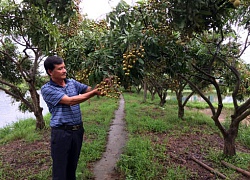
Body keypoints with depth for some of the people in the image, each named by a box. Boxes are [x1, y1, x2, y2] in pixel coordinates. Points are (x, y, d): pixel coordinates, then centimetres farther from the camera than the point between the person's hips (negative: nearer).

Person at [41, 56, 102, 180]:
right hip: (61, 133, -5)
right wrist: (95, 92, -24)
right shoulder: (47, 89, -12)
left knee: (73, 165, 20)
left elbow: (89, 89, 5)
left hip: (78, 130, 5)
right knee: (60, 167, 7)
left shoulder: (72, 82, 6)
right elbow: (69, 101, -21)